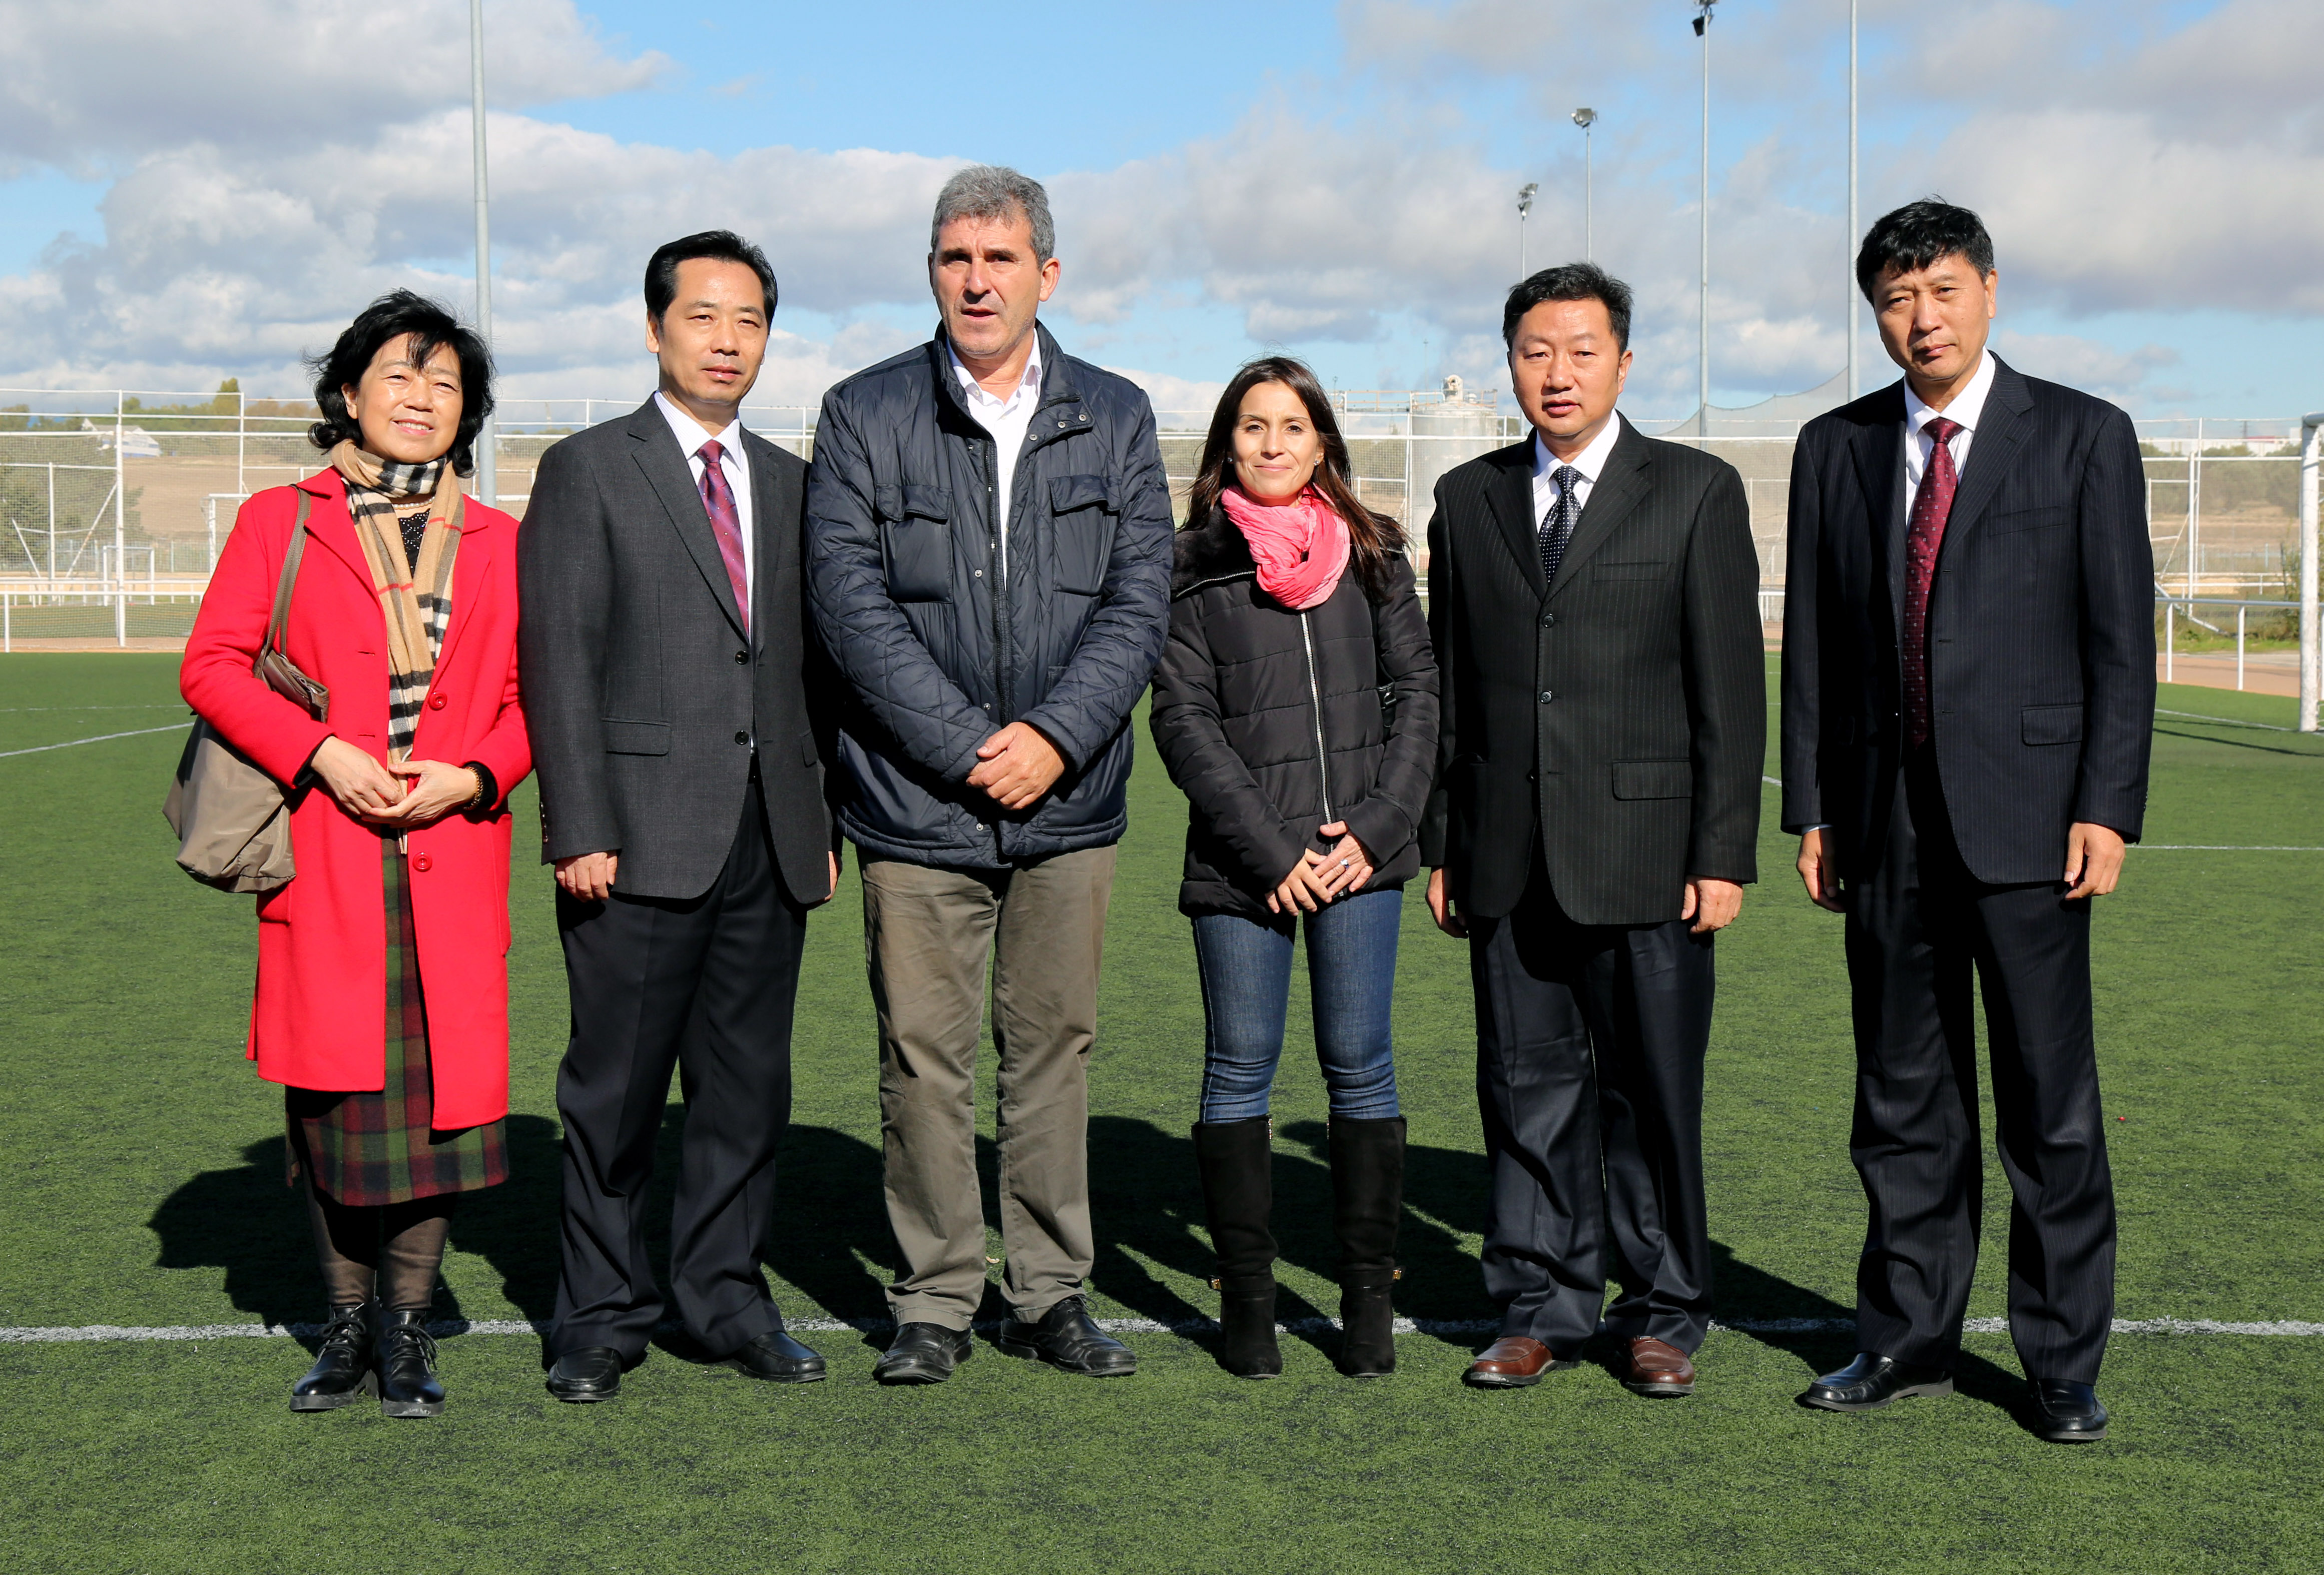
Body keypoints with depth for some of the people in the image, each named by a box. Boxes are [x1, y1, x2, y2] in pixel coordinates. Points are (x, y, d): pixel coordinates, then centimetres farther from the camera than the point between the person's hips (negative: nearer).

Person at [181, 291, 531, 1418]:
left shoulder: (496, 542, 14)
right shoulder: (278, 522, 8)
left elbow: (532, 697, 13)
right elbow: (212, 666, 3)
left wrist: (475, 775, -6)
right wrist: (320, 752, -10)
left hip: (450, 851, 1)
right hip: (323, 851, -1)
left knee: (442, 1086, -2)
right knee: (330, 1087, 1)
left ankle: (407, 1327, 11)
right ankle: (349, 1321, 16)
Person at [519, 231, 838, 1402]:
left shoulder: (793, 485, 16)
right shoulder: (587, 472, 2)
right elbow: (559, 662, -5)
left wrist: (827, 819, 10)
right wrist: (579, 830, -12)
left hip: (770, 843, 4)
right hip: (641, 840, -4)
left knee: (748, 1084, 9)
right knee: (616, 1090, 3)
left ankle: (726, 1299, 21)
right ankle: (603, 1316, 15)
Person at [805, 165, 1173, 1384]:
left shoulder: (1114, 417, 9)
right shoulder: (864, 415, 2)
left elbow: (1140, 598, 2)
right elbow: (850, 599, -6)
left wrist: (1054, 735, -11)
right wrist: (966, 746, -13)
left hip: (1069, 801, 2)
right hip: (916, 802, -2)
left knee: (1054, 1045, 8)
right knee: (923, 1057, 2)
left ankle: (1052, 1293, 19)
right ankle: (935, 1299, 14)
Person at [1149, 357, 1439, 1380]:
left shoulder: (1371, 554, 10)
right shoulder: (1192, 565, 3)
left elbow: (1418, 691, 9)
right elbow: (1183, 719, -2)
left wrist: (1375, 826, -4)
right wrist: (1272, 850, -9)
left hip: (1359, 852, 1)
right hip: (1239, 863, -1)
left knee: (1360, 1064, 2)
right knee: (1239, 1069, 2)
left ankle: (1368, 1296, 11)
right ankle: (1245, 1298, 12)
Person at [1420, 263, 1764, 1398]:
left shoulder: (1696, 493, 2)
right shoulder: (1468, 498, 12)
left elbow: (1731, 686, -1)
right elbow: (1449, 684, 13)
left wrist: (1724, 854, -7)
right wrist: (1441, 844, 9)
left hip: (1645, 854, -3)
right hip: (1510, 861, 3)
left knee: (1651, 1091, 3)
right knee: (1527, 1089, 7)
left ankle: (1661, 1314, 16)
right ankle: (1542, 1306, 18)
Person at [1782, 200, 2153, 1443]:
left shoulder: (2084, 438, 2)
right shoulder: (1835, 449, 10)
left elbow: (2121, 637, -1)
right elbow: (1811, 642, 10)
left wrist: (2107, 807, -9)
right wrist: (1809, 808, 6)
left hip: (2023, 813, -3)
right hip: (1885, 819, 3)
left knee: (2050, 1099, 0)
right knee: (1902, 1096, 10)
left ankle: (2064, 1364, 11)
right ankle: (1908, 1341, 21)